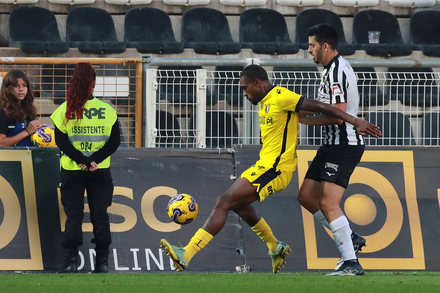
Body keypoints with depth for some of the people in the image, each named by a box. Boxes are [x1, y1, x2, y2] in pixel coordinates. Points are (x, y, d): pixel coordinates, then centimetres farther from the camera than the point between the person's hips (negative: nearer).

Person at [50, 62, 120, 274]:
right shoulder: (107, 110, -2)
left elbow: (61, 141, -9)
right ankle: (102, 261, 4)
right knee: (100, 214, 7)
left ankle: (70, 260, -5)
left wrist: (82, 161, -12)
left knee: (73, 215, 3)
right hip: (101, 172, 1)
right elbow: (114, 141, -6)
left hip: (72, 170, -1)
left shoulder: (64, 111, -5)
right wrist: (94, 160, -10)